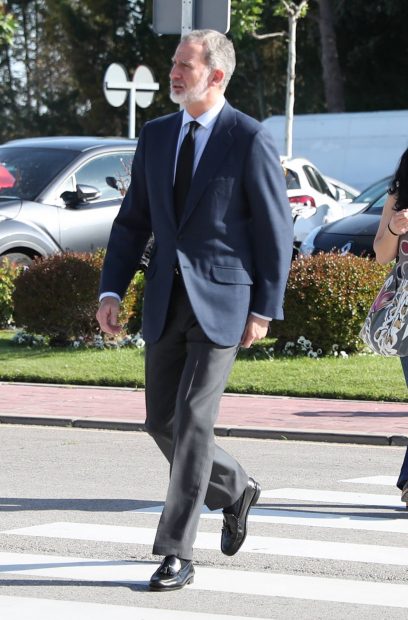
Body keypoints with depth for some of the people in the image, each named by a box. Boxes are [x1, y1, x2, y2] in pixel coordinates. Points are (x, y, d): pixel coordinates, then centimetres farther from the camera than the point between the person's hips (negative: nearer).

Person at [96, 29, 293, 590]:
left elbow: (276, 230, -6)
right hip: (167, 301, 6)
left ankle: (177, 554, -6)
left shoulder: (250, 140, -7)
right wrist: (111, 290, 2)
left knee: (193, 421, -12)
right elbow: (133, 221, 12)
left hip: (223, 302, -6)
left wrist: (265, 310, -8)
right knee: (162, 422, 10)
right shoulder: (156, 136, 9)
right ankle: (235, 491, 36)